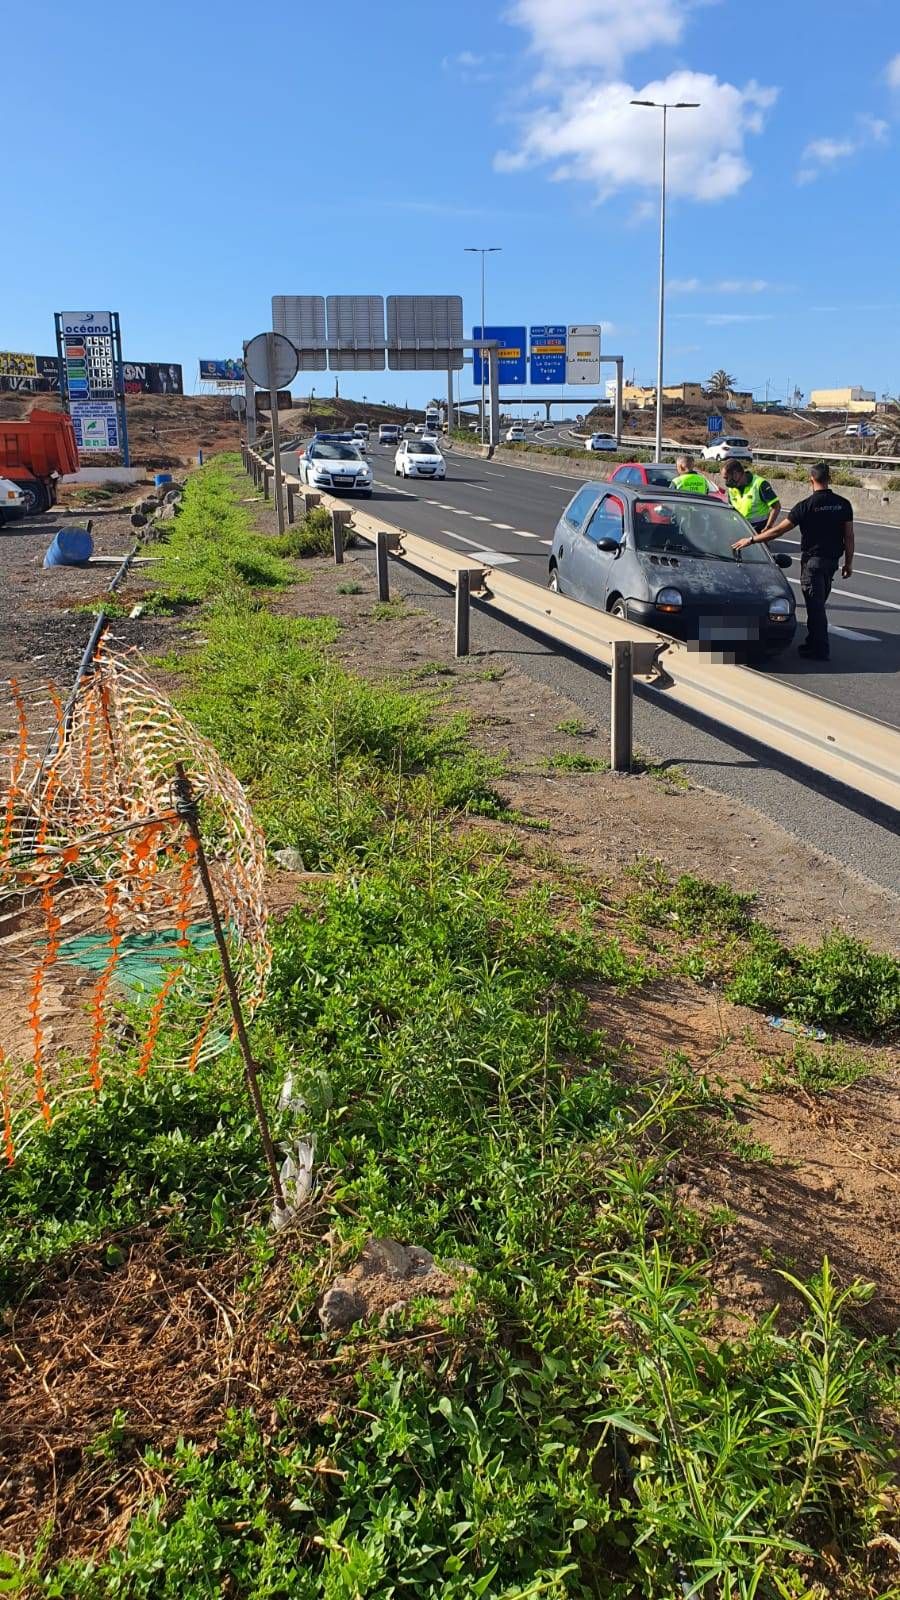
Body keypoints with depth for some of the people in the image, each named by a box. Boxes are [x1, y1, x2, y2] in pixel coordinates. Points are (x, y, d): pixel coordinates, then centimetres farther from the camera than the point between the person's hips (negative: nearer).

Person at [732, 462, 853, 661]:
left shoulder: (806, 506, -14)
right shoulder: (843, 504, 0)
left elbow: (779, 530, -13)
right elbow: (849, 536, 2)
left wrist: (751, 539, -5)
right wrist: (848, 563, 12)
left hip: (812, 560, -5)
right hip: (833, 560, 6)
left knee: (815, 605, -1)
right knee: (818, 603, 18)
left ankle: (819, 650, 0)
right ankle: (813, 642, 29)